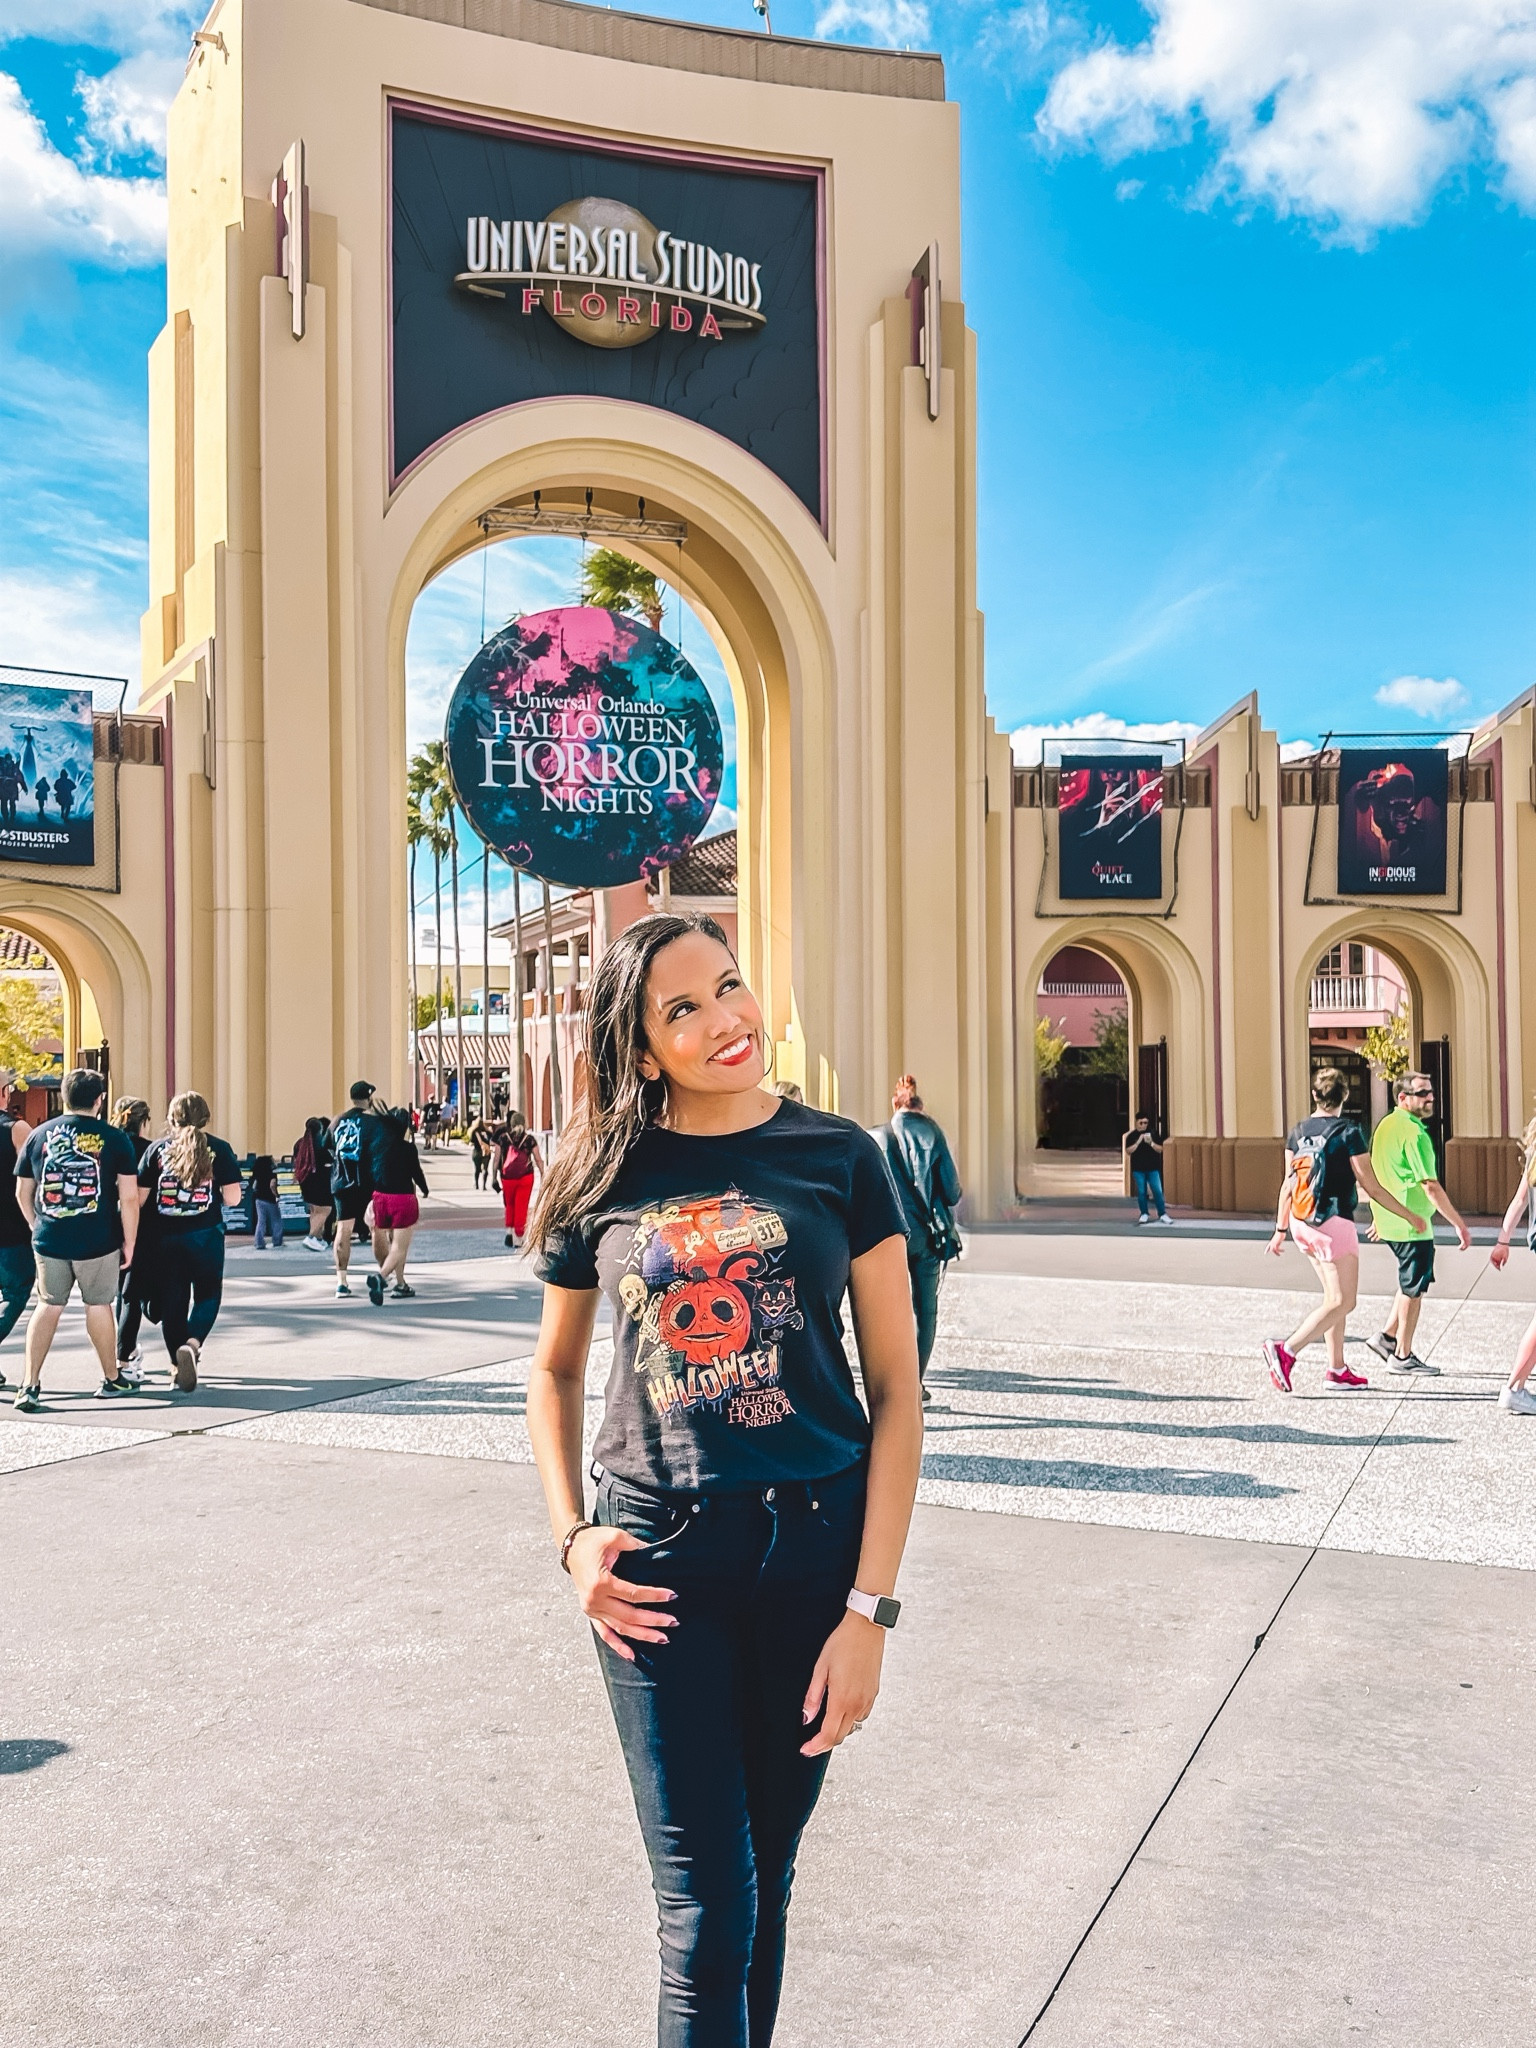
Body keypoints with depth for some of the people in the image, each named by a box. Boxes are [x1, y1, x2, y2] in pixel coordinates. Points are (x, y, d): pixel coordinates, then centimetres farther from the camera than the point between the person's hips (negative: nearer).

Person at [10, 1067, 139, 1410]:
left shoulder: (39, 1135, 4)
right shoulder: (113, 1138, -5)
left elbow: (22, 1193, 11)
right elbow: (129, 1197, -7)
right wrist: (129, 1243, 2)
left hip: (48, 1240, 2)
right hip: (98, 1241, -2)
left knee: (48, 1305, 12)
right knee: (98, 1305, 11)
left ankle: (29, 1385, 5)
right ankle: (112, 1380, 25)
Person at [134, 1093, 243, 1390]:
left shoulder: (157, 1149, 1)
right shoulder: (218, 1149, -2)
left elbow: (139, 1198, -2)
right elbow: (232, 1198, -7)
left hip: (163, 1237, 1)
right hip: (205, 1234, -1)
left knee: (172, 1302, 11)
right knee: (207, 1294, 13)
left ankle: (177, 1366, 15)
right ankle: (192, 1343, -14)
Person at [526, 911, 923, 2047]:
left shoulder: (839, 1157, -3)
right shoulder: (604, 1179, 0)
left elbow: (897, 1388, -3)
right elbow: (555, 1369, 14)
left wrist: (870, 1607, -8)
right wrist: (571, 1536, 0)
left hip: (817, 1549, 1)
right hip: (658, 1558, 0)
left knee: (765, 1872, 17)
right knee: (707, 1906, 1)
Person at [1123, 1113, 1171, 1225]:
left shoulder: (1152, 1134, 4)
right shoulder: (1131, 1136, 1)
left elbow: (1160, 1149, 1)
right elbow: (1128, 1151, -8)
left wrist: (1151, 1143, -16)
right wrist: (1138, 1142, -18)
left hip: (1153, 1168, 0)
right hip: (1138, 1169, 0)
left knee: (1157, 1191, -4)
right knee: (1141, 1192, 2)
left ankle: (1162, 1214, 0)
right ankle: (1144, 1214, 13)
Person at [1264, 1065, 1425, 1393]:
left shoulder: (1298, 1132, 6)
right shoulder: (1348, 1132, -11)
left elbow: (1288, 1184, 9)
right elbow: (1372, 1187, -9)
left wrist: (1280, 1229, 16)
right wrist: (1410, 1216, 1)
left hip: (1302, 1224, 7)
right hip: (1334, 1224, -7)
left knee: (1334, 1297, 17)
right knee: (1342, 1302, -4)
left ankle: (1337, 1369, 18)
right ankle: (1287, 1351, -17)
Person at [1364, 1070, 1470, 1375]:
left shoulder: (1386, 1125, 10)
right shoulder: (1413, 1132, -20)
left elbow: (1378, 1176, 19)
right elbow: (1430, 1186, -23)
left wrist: (1380, 1217, 28)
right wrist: (1459, 1224, -19)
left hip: (1390, 1221, 9)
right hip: (1412, 1224, -9)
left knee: (1413, 1283, 22)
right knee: (1413, 1288, 4)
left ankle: (1388, 1337, 23)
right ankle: (1402, 1356, 14)